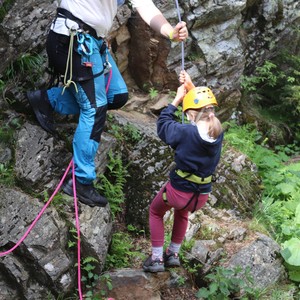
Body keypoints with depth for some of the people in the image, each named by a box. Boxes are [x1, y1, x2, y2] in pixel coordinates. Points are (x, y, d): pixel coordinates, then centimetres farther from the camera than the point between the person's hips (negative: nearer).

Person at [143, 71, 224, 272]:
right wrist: (192, 88, 10)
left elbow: (163, 123, -5)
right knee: (182, 212, 38)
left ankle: (157, 259, 23)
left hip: (178, 190, -5)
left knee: (156, 212, 26)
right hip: (202, 196, 5)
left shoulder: (186, 133, -25)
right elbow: (204, 107, 10)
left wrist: (178, 99, 1)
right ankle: (173, 254, 43)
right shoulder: (218, 132, -10)